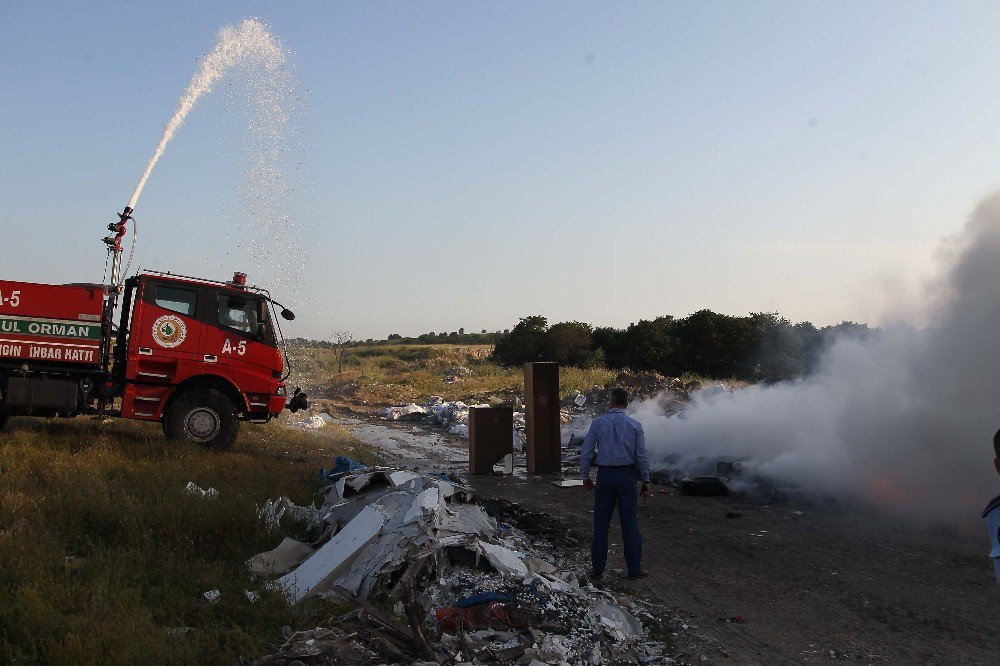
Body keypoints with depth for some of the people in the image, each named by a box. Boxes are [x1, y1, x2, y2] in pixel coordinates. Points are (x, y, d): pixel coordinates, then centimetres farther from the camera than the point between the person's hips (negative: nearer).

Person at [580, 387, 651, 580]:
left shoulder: (598, 422, -2)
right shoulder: (635, 425, -3)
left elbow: (586, 452, -2)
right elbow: (642, 456, -4)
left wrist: (585, 477, 9)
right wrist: (646, 482, 5)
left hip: (604, 475, 1)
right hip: (627, 476, 0)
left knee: (601, 523, 8)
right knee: (629, 524, 6)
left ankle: (598, 568, 13)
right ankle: (634, 569, 9)